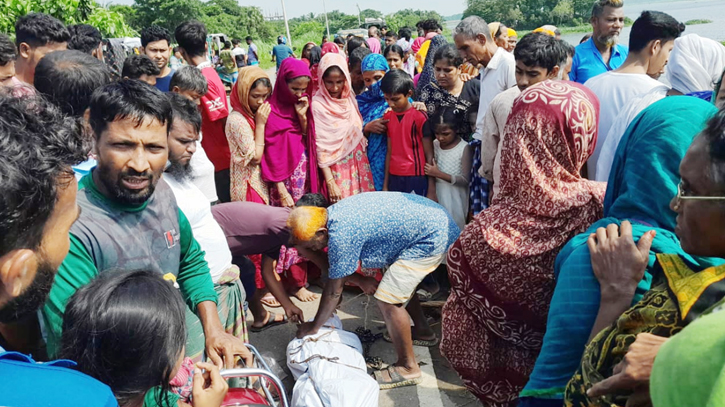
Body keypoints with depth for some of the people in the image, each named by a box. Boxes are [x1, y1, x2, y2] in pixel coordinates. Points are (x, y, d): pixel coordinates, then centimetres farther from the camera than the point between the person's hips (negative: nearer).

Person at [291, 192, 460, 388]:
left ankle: (408, 368, 5)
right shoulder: (333, 216, 3)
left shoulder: (340, 235, -24)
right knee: (401, 281, 26)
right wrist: (361, 279, 1)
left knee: (388, 300, -10)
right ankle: (422, 331, 43)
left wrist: (314, 326, -1)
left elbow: (334, 290, -13)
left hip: (431, 237, -10)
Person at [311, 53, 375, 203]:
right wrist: (330, 183, -15)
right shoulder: (317, 105, -12)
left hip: (359, 166, 6)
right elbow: (320, 147, -13)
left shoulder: (349, 97, 5)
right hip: (336, 169, -5)